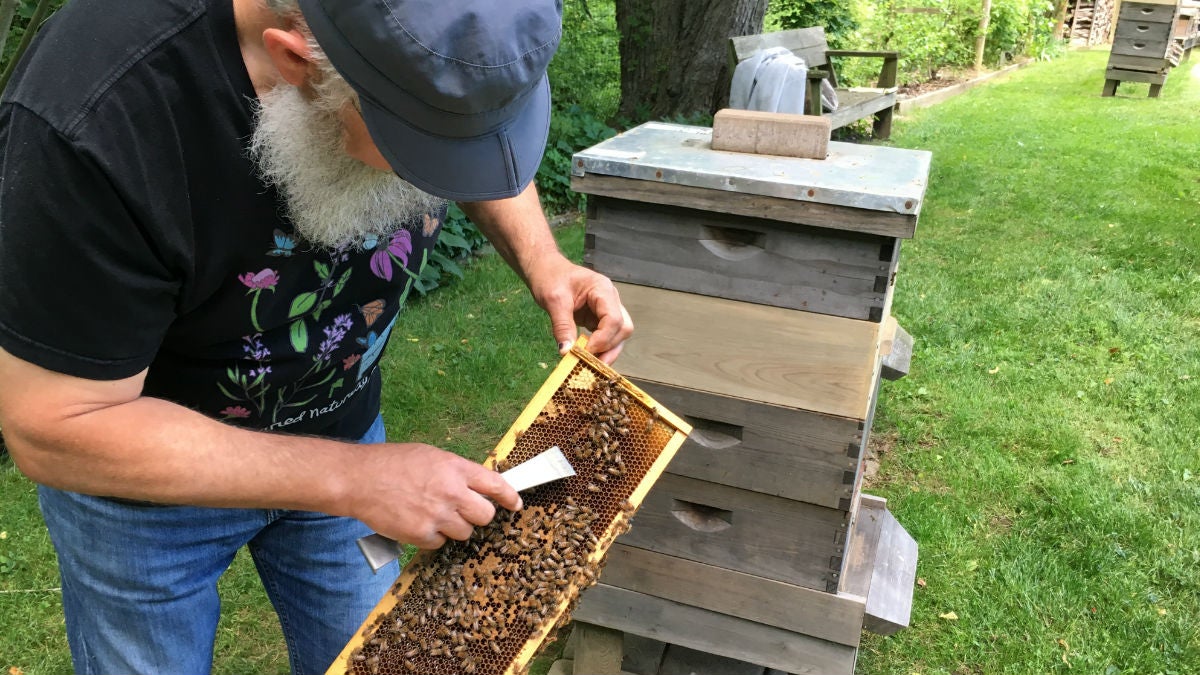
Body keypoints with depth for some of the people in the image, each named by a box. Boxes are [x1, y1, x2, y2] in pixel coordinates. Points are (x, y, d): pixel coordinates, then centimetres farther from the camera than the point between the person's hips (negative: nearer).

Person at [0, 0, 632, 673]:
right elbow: (54, 427, -29)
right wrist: (353, 478, -32)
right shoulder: (99, 118, -37)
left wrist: (542, 260, -17)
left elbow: (482, 159, 2)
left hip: (340, 426, 4)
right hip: (140, 464, -3)